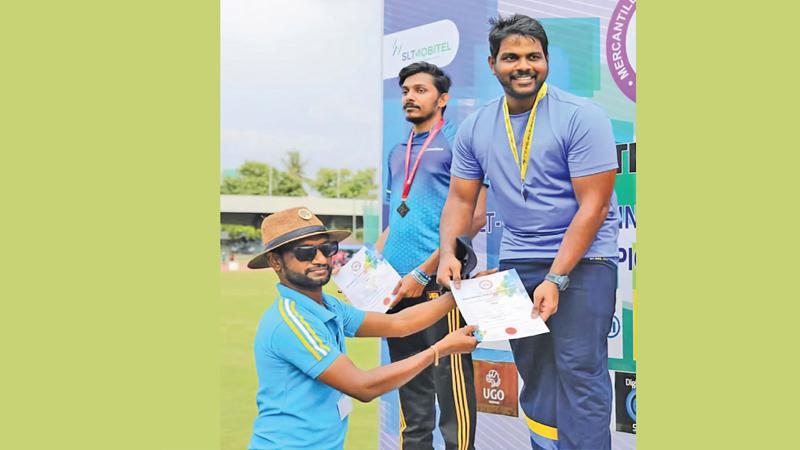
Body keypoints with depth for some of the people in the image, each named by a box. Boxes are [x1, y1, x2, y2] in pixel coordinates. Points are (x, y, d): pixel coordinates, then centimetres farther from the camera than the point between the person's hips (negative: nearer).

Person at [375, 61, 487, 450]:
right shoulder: (397, 153, 19)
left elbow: (474, 216, -11)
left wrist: (423, 272, -15)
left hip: (439, 281, -7)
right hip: (398, 286, 7)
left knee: (450, 387, -1)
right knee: (411, 393, 15)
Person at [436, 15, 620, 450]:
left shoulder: (580, 117, -12)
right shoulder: (475, 127, 3)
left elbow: (593, 205, -15)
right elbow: (460, 197, 9)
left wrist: (556, 279, -20)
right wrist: (448, 251, -9)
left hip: (582, 258, -4)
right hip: (517, 260, 5)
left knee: (579, 370, -8)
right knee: (533, 373, 12)